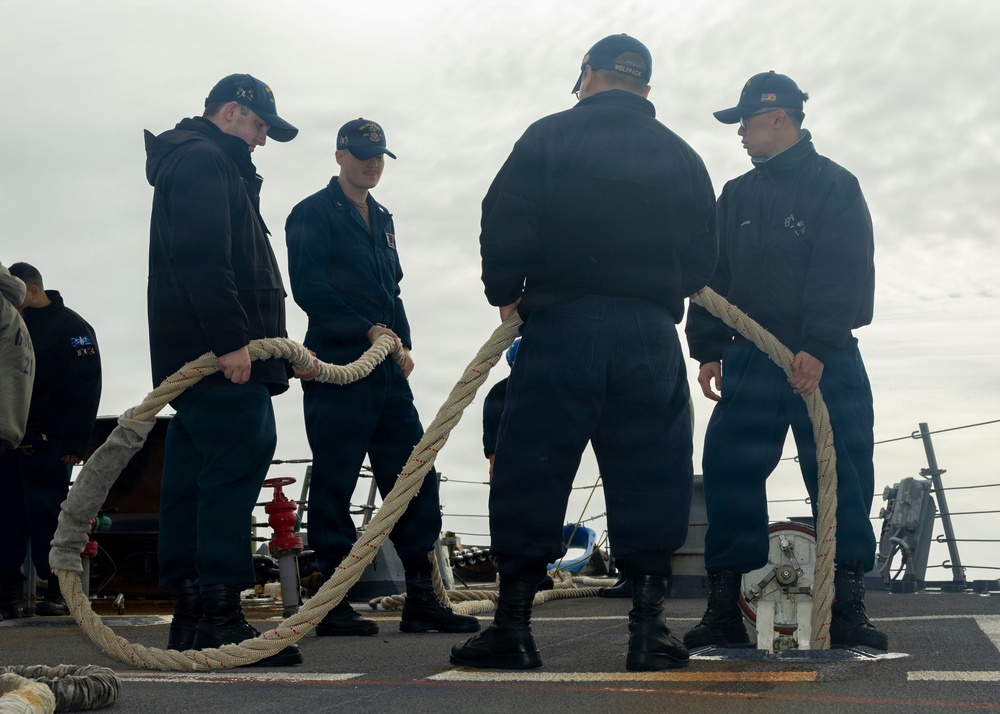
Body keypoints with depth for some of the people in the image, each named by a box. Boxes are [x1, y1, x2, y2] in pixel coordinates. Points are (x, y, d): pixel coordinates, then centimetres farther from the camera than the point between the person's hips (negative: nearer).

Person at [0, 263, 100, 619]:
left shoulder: (71, 327, -3)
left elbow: (86, 388, -9)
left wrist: (75, 444, -14)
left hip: (46, 443, -6)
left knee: (46, 517, -6)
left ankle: (59, 591, 0)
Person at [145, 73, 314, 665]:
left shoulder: (209, 166, 30)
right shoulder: (203, 160, -4)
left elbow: (243, 272, 30)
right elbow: (202, 260, -19)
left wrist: (282, 349, 26)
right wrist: (231, 342, -23)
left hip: (199, 358, 11)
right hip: (219, 355, -11)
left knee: (193, 479, 7)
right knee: (237, 467, -13)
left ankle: (192, 616, 10)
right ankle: (219, 616, -15)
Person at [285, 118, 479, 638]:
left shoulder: (381, 220, 22)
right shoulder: (313, 214, -2)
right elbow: (309, 288, -12)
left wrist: (402, 343, 10)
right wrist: (369, 330, -16)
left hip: (386, 370, 8)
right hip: (336, 365, -7)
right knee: (335, 482, -2)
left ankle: (420, 599, 11)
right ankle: (334, 605, 6)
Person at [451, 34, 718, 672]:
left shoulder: (549, 136, 3)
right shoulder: (682, 156, 13)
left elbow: (504, 227, -4)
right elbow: (703, 258, 13)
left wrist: (506, 294, 12)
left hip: (561, 326, -2)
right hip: (652, 333, 3)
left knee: (531, 475, 3)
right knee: (650, 481, 8)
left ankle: (513, 625, 5)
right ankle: (649, 627, 7)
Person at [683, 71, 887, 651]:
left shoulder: (835, 185, 0)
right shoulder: (737, 196, 16)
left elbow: (843, 275, -10)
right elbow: (713, 277, 16)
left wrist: (817, 348, -19)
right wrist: (710, 350, 7)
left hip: (824, 361, -4)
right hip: (750, 361, 4)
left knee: (842, 479, -3)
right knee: (730, 475, -2)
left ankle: (848, 608, 5)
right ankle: (724, 608, 4)